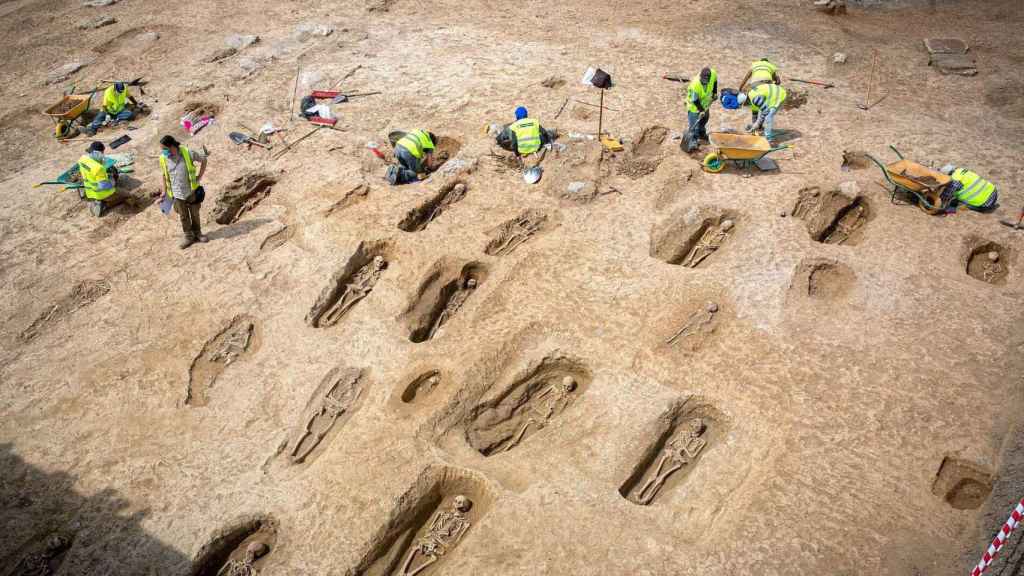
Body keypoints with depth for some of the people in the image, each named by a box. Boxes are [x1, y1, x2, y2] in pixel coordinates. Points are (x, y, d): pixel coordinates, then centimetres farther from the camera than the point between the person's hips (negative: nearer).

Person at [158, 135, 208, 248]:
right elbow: (165, 175, 3)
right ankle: (189, 237, 27)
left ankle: (197, 233, 36)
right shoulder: (163, 159, -11)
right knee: (183, 217, 12)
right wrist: (164, 191, 6)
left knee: (195, 214, 16)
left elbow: (203, 159, -2)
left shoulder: (188, 153, -18)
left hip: (192, 191, -1)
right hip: (177, 194, 1)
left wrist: (199, 176, -5)